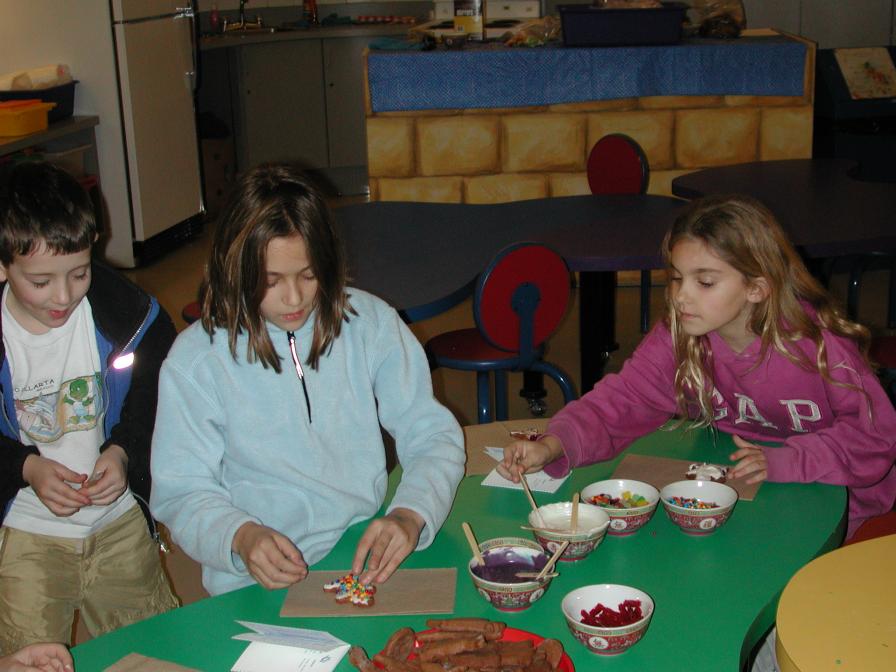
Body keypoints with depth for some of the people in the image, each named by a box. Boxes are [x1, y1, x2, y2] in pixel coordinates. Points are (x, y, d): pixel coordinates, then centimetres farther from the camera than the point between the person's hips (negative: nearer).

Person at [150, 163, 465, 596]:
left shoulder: (371, 323, 4)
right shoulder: (194, 361, -4)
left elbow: (433, 435, 4)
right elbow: (182, 493, 0)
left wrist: (410, 516, -16)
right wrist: (241, 537, -21)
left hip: (373, 561, 2)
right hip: (262, 585, -1)